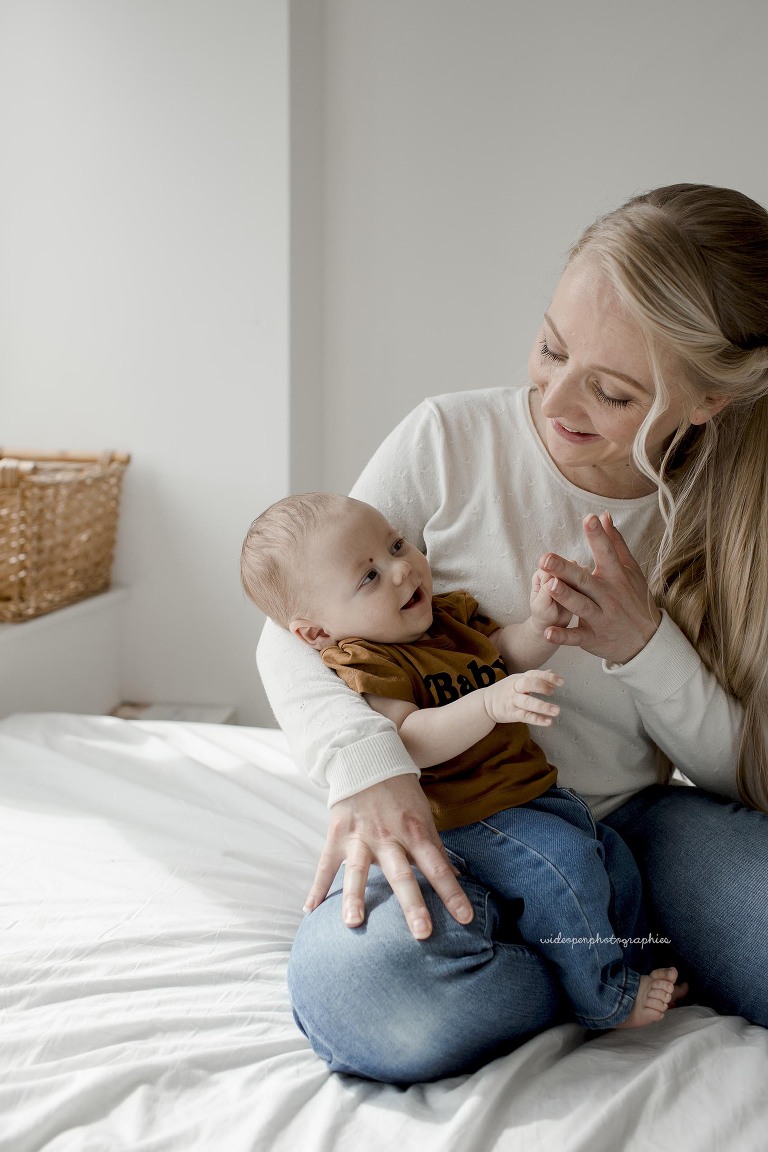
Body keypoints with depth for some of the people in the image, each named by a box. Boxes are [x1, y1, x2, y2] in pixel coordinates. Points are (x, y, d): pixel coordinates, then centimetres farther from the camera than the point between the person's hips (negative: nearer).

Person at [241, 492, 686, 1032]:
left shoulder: (448, 612, 8)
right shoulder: (362, 664, -20)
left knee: (613, 856, 14)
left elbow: (504, 654, 14)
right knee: (563, 863, -24)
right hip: (463, 820, -9)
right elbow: (413, 742, -32)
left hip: (527, 789, 10)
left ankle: (622, 963, 34)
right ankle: (606, 1002, -3)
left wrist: (541, 624, -8)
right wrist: (490, 703, -45)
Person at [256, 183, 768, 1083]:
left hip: (625, 819, 1)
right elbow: (293, 631, -7)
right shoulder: (453, 438, -10)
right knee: (370, 994, -34)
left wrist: (647, 645, -19)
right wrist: (365, 762, -29)